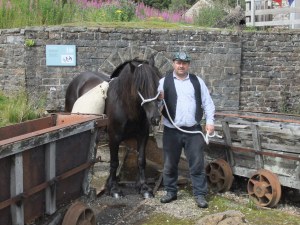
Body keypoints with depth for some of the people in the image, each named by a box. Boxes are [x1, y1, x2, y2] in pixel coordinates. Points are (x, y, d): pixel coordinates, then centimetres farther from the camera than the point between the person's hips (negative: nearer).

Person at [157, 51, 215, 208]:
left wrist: (210, 121, -2)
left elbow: (207, 103, 9)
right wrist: (158, 99, -26)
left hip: (193, 130, 1)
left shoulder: (197, 81, 7)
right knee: (169, 164, 10)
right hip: (171, 131, 0)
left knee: (197, 164, 2)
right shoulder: (164, 82, 2)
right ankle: (171, 192, 25)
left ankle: (200, 194, 10)